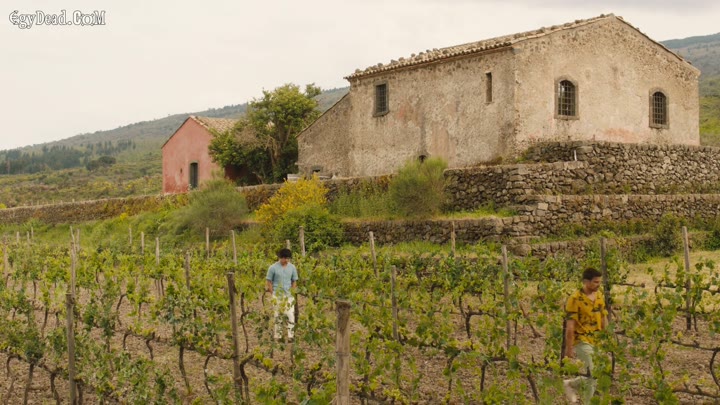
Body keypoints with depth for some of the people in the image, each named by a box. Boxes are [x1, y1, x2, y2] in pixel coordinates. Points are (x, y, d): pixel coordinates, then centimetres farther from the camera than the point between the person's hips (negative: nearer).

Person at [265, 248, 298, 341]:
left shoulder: (292, 268, 4)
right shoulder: (273, 268, -6)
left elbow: (294, 281, 11)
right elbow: (268, 281, -1)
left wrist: (291, 292, 1)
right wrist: (273, 294, -5)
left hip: (288, 295, 2)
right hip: (277, 296, -2)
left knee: (291, 315, -5)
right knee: (277, 316, 4)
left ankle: (291, 335, -2)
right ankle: (277, 336, 12)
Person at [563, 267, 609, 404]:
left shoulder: (600, 296, 6)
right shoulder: (575, 299, -15)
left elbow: (604, 319, 16)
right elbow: (570, 326, -15)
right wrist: (569, 348, -15)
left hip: (597, 342, 7)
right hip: (582, 342, -7)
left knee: (591, 376, 9)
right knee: (592, 376, -9)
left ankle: (570, 385, 32)